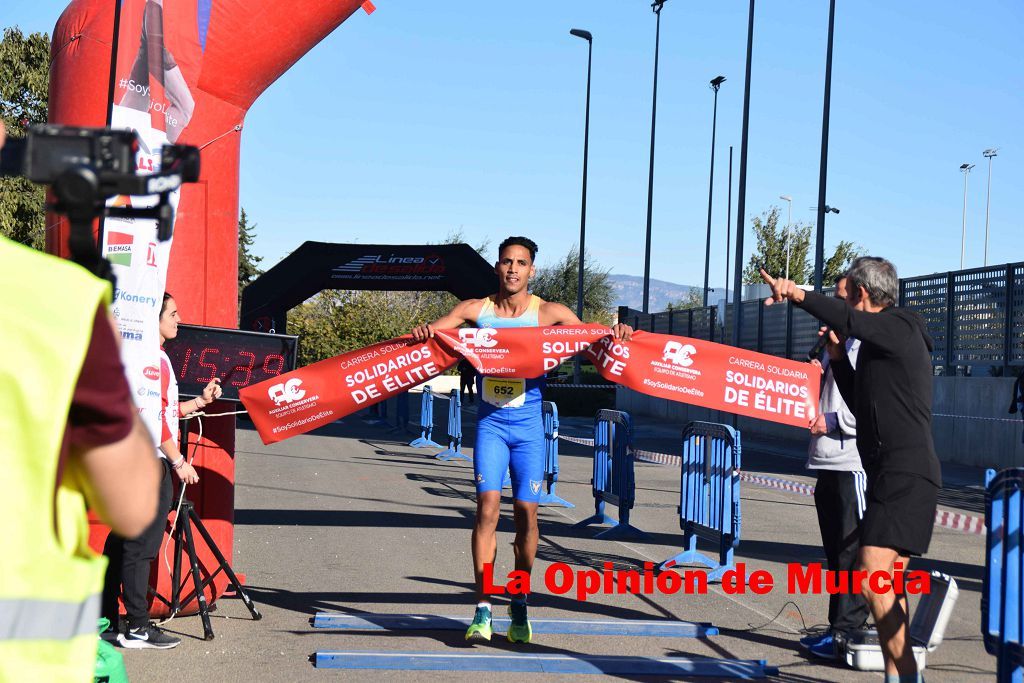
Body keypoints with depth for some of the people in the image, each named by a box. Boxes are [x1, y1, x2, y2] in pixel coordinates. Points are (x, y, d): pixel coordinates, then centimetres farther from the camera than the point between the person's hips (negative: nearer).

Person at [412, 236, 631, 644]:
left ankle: (519, 607, 16)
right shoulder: (475, 310, 1)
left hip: (529, 425, 0)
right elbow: (431, 332, -3)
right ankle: (483, 610, -7)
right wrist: (424, 332, -27)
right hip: (490, 422, 0)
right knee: (488, 506, -11)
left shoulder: (549, 314, -2)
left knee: (526, 511, -1)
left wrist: (615, 334, -28)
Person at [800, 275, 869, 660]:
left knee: (852, 551, -6)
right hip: (827, 462, 9)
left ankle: (846, 633, -3)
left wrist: (834, 422, -18)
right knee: (836, 552, 12)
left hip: (854, 463, -9)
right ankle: (839, 629, 19)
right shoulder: (835, 346, 19)